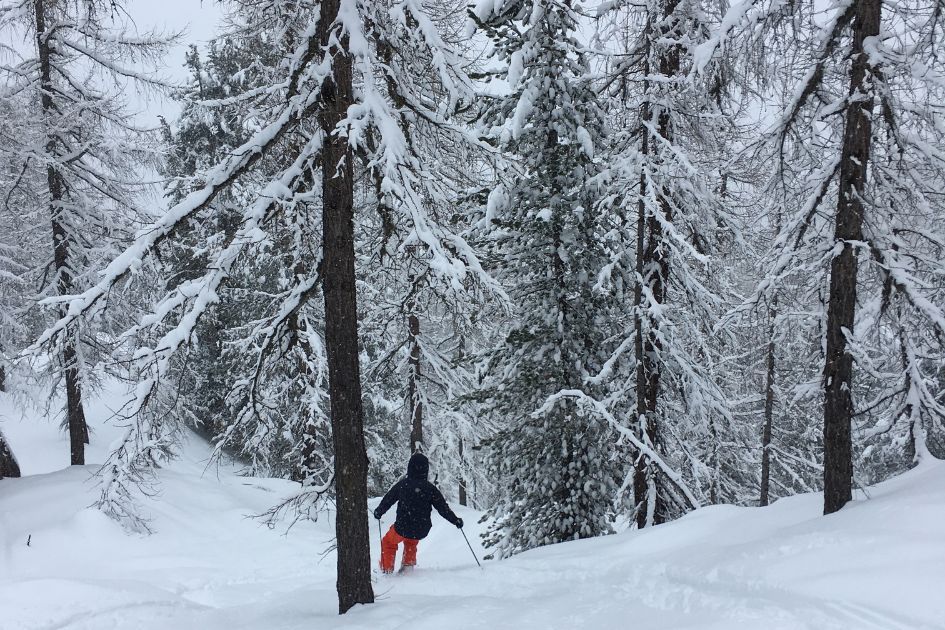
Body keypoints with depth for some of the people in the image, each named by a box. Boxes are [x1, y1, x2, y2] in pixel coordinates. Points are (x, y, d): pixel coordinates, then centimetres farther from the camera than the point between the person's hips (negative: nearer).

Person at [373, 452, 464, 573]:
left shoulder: (403, 485, -12)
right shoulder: (430, 488, -11)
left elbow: (388, 500, 1)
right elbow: (443, 508, -8)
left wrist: (378, 512, 19)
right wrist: (456, 520, 6)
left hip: (402, 528, -2)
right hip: (422, 531, 2)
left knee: (388, 542, 28)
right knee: (411, 542, 37)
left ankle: (387, 570, 29)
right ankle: (408, 566, 38)